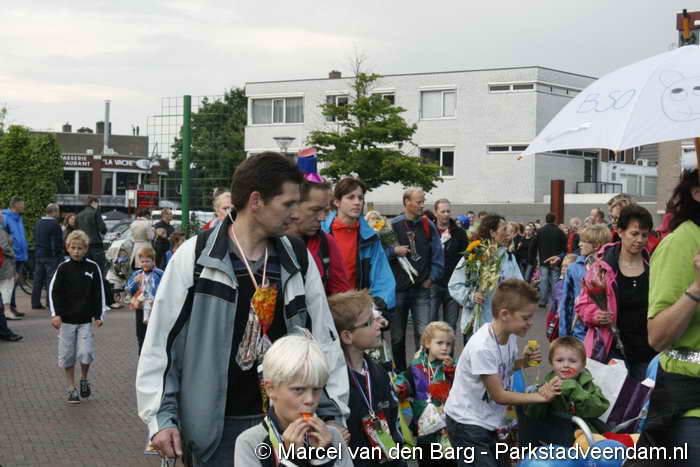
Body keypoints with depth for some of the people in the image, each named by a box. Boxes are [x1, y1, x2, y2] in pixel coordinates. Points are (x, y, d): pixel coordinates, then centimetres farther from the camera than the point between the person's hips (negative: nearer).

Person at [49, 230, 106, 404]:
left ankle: (84, 379, 18)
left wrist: (98, 316, 1)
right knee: (67, 355, 5)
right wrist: (55, 314, -10)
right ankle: (72, 389, 18)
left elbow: (99, 292, 4)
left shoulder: (93, 267, -2)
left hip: (86, 319, 0)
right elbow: (53, 291, -1)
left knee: (85, 353, -10)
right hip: (66, 319, 0)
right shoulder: (63, 268, -3)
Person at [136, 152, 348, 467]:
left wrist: (333, 411, 7)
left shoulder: (298, 259, 3)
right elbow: (161, 342, -5)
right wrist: (160, 417, -8)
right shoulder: (195, 256, -8)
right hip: (215, 425, -3)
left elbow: (323, 339, 8)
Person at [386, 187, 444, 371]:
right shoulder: (393, 226, 0)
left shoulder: (428, 226, 6)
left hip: (422, 289, 1)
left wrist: (431, 279, 2)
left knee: (424, 333, -9)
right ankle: (400, 372, 21)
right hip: (398, 288, 0)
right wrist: (394, 251, -15)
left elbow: (438, 254, 9)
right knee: (397, 336, 9)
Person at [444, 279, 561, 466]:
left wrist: (523, 361, -7)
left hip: (487, 421, 8)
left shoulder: (510, 335, -6)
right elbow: (499, 396, -22)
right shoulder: (482, 348, -30)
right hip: (467, 423, -8)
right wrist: (541, 396, -19)